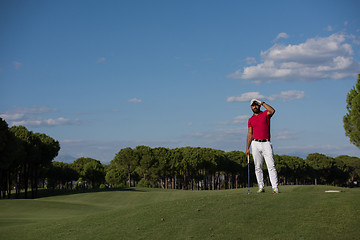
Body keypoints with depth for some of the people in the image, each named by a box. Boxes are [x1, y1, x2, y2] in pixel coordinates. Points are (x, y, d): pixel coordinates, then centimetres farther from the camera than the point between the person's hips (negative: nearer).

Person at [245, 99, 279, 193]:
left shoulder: (265, 114, 6)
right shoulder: (250, 120, 14)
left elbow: (272, 111, -19)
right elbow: (250, 134, 12)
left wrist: (262, 103, -9)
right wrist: (247, 148, 6)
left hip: (266, 143, -3)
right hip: (255, 144, 3)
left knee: (271, 165, -10)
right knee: (258, 167, 2)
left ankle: (275, 187, -12)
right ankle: (261, 187, 7)